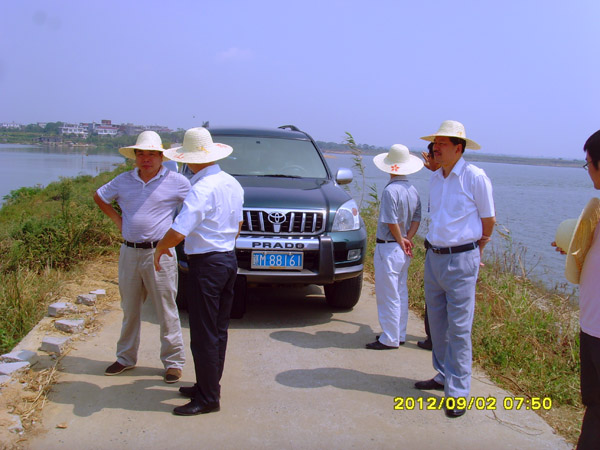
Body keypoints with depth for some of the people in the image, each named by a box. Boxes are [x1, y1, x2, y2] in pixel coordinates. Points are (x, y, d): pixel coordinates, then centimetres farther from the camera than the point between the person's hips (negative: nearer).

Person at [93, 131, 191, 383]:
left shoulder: (175, 181, -3)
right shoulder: (124, 181, 8)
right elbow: (99, 197, 23)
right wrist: (116, 219, 11)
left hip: (159, 252, -4)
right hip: (129, 252, 4)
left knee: (166, 311, 0)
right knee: (129, 309, 15)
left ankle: (173, 362, 11)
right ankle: (126, 358, 29)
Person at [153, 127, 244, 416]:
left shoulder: (202, 189, -20)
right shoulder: (232, 184, 7)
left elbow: (178, 232, -26)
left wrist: (160, 248, -7)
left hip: (206, 265, -9)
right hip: (229, 260, 9)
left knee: (204, 334, 0)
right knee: (218, 330, 17)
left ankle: (208, 398, 8)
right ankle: (208, 385, 30)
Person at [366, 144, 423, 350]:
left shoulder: (391, 190, -19)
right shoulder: (413, 190, 7)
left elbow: (392, 222, -20)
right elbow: (416, 219, 8)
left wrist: (401, 241, -7)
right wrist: (407, 240, 0)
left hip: (389, 248, -9)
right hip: (404, 250, 9)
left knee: (388, 295, -1)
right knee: (401, 293, 16)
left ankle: (390, 339, 6)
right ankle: (399, 335, 25)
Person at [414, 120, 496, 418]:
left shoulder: (475, 177, -11)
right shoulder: (435, 178, 9)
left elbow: (489, 220, -1)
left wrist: (474, 249, 10)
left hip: (461, 259, -7)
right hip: (433, 256, 7)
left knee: (459, 327, -2)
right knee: (437, 322, 14)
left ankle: (458, 390, 7)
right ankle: (443, 376, 30)